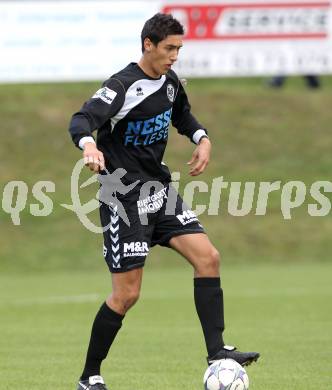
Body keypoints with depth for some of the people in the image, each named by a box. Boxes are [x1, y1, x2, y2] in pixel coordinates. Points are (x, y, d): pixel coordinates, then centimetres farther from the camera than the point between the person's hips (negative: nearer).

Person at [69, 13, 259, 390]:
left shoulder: (169, 81, 6)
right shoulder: (123, 86, -18)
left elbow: (181, 114, 28)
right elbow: (81, 120, -32)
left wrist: (202, 138, 8)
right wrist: (89, 145, -54)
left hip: (160, 189, 8)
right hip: (124, 198, -8)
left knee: (207, 257, -7)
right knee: (126, 294, -7)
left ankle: (216, 351, -4)